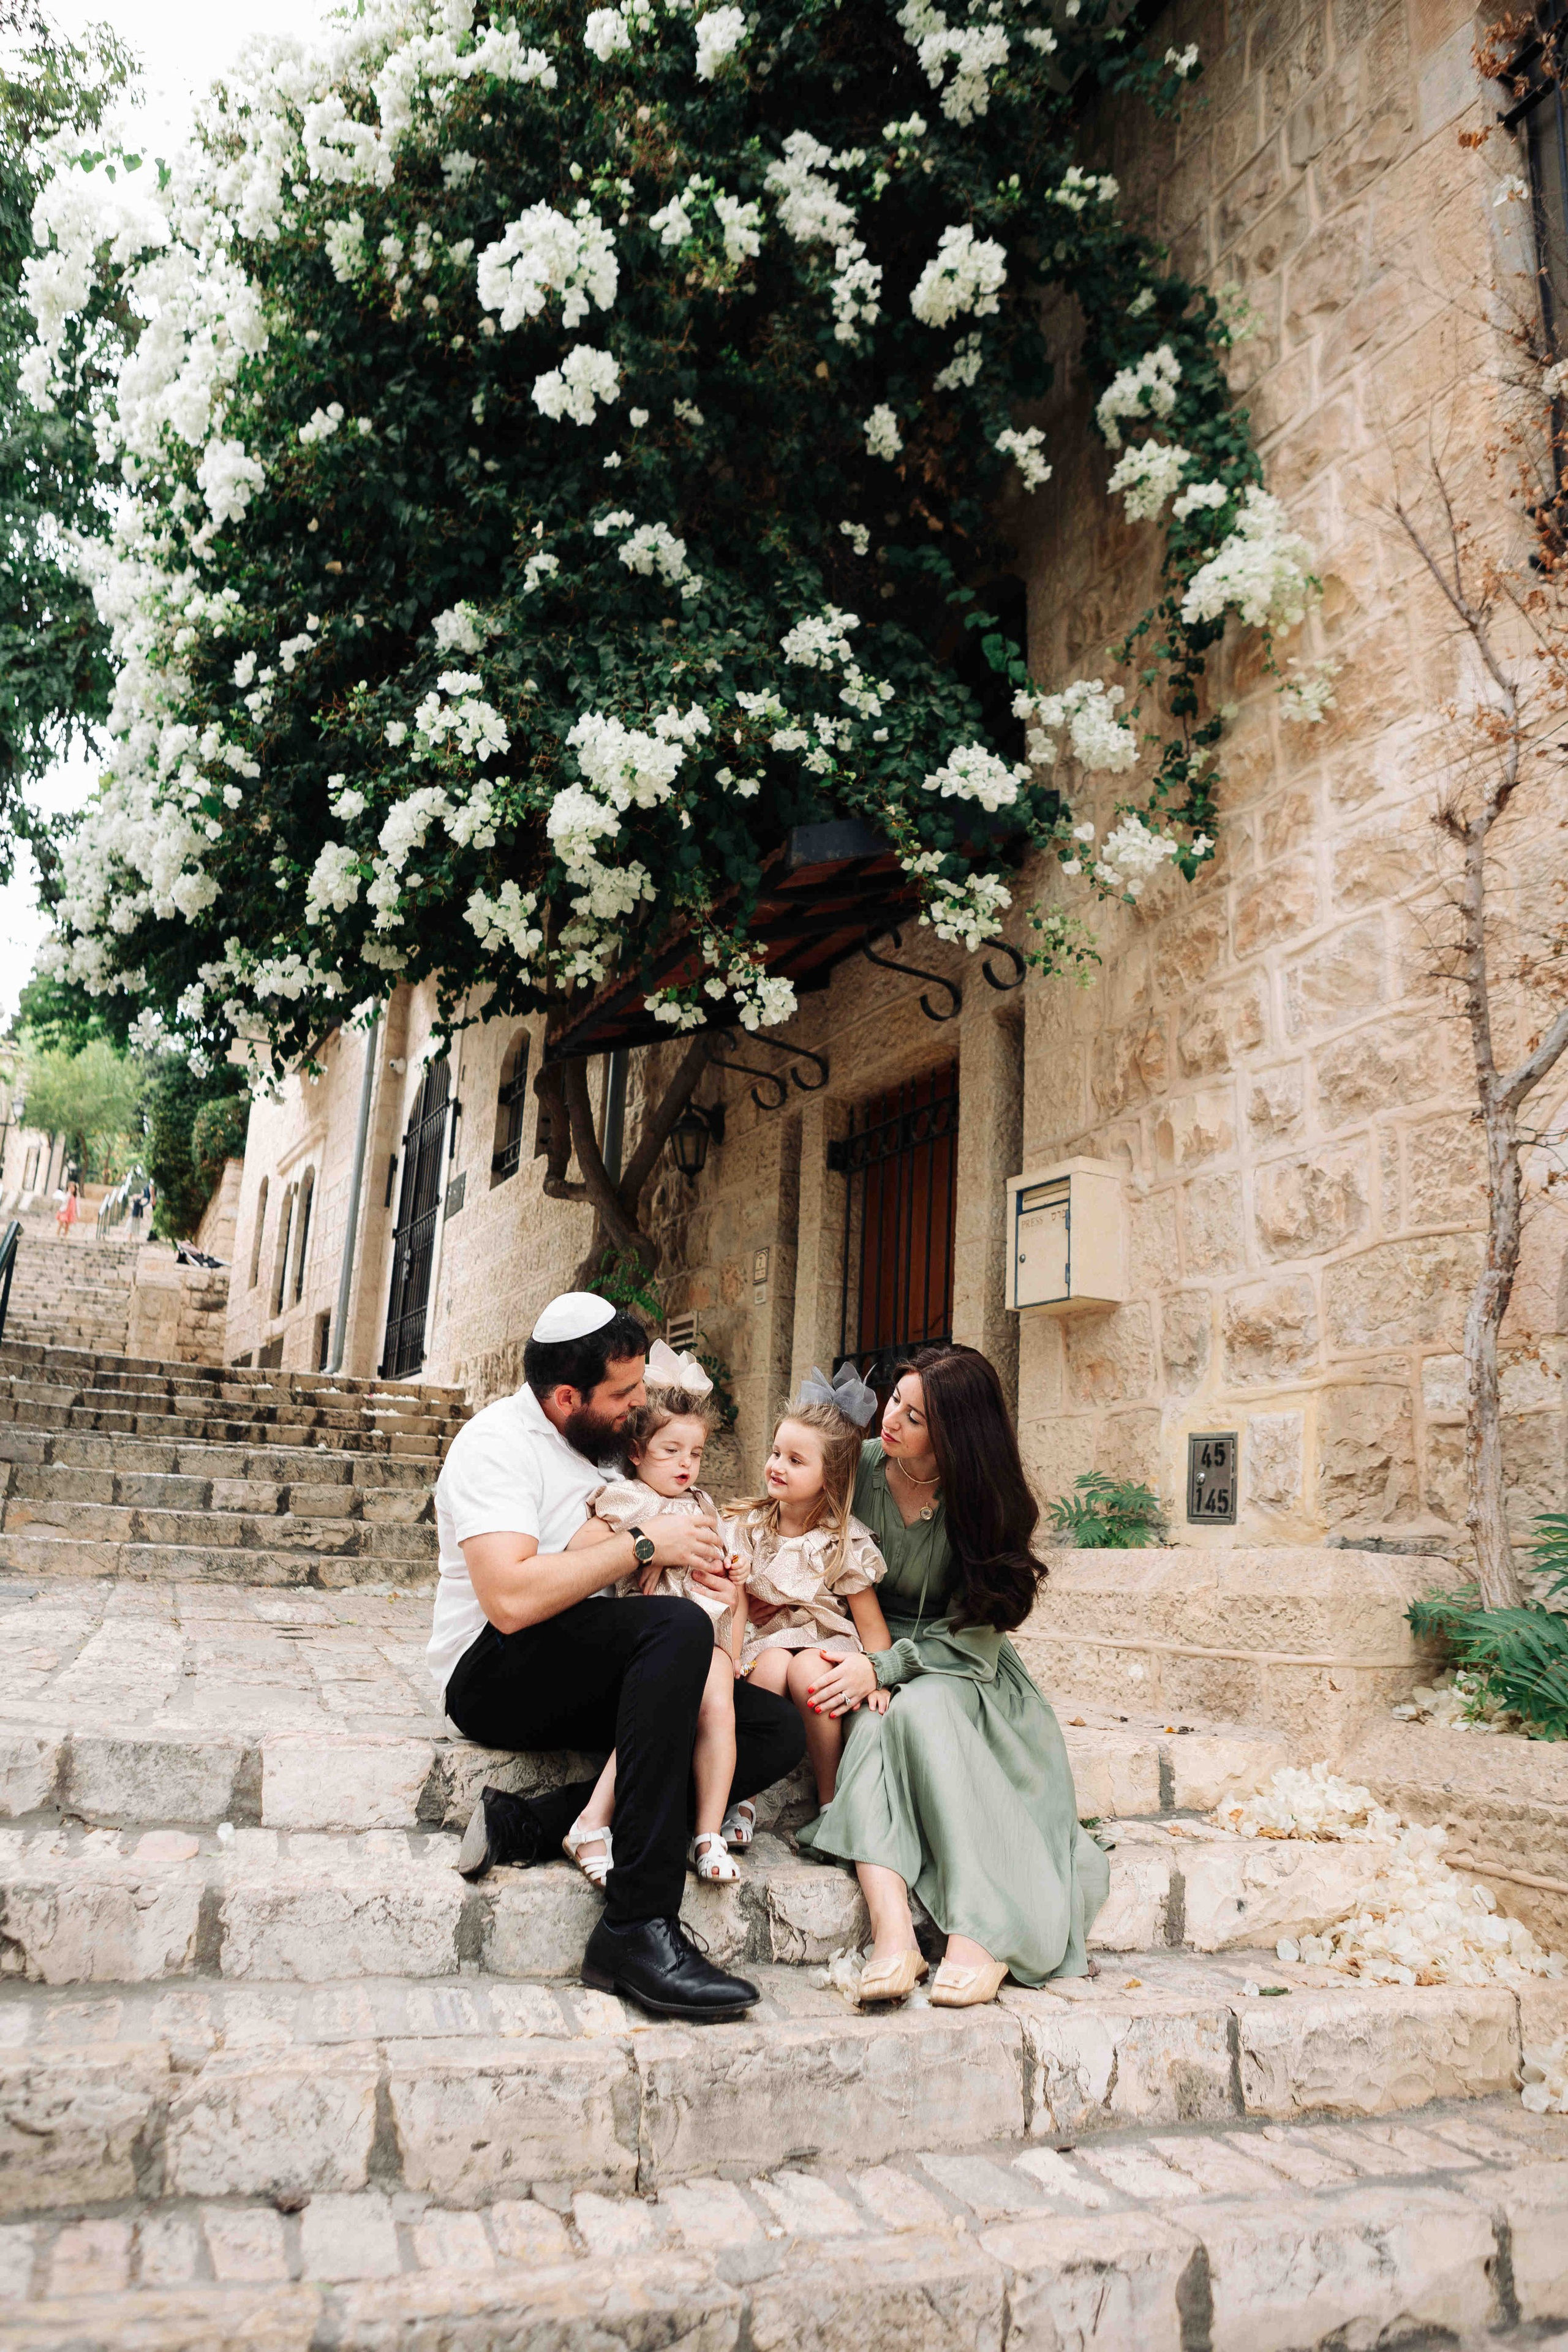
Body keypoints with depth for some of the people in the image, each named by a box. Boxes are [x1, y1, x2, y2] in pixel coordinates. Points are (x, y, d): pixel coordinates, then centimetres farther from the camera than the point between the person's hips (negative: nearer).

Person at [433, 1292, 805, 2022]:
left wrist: (691, 1564, 2)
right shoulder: (499, 1441, -13)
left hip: (590, 1682, 8)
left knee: (775, 1729, -11)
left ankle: (529, 1825, -18)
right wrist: (645, 1544, -21)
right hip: (494, 1675, -8)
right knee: (677, 1627, -34)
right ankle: (638, 1928, -35)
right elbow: (511, 1598, -28)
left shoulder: (601, 1442, 14)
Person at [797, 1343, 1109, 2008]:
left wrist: (883, 1666, -24)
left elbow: (972, 1636, -12)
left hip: (961, 1674, -2)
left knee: (920, 1709, -34)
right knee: (871, 1725, -32)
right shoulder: (859, 1467, -6)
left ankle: (979, 1934, -34)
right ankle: (893, 1931, -43)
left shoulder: (981, 1503, -12)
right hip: (872, 1661, 2)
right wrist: (859, 1669, -15)